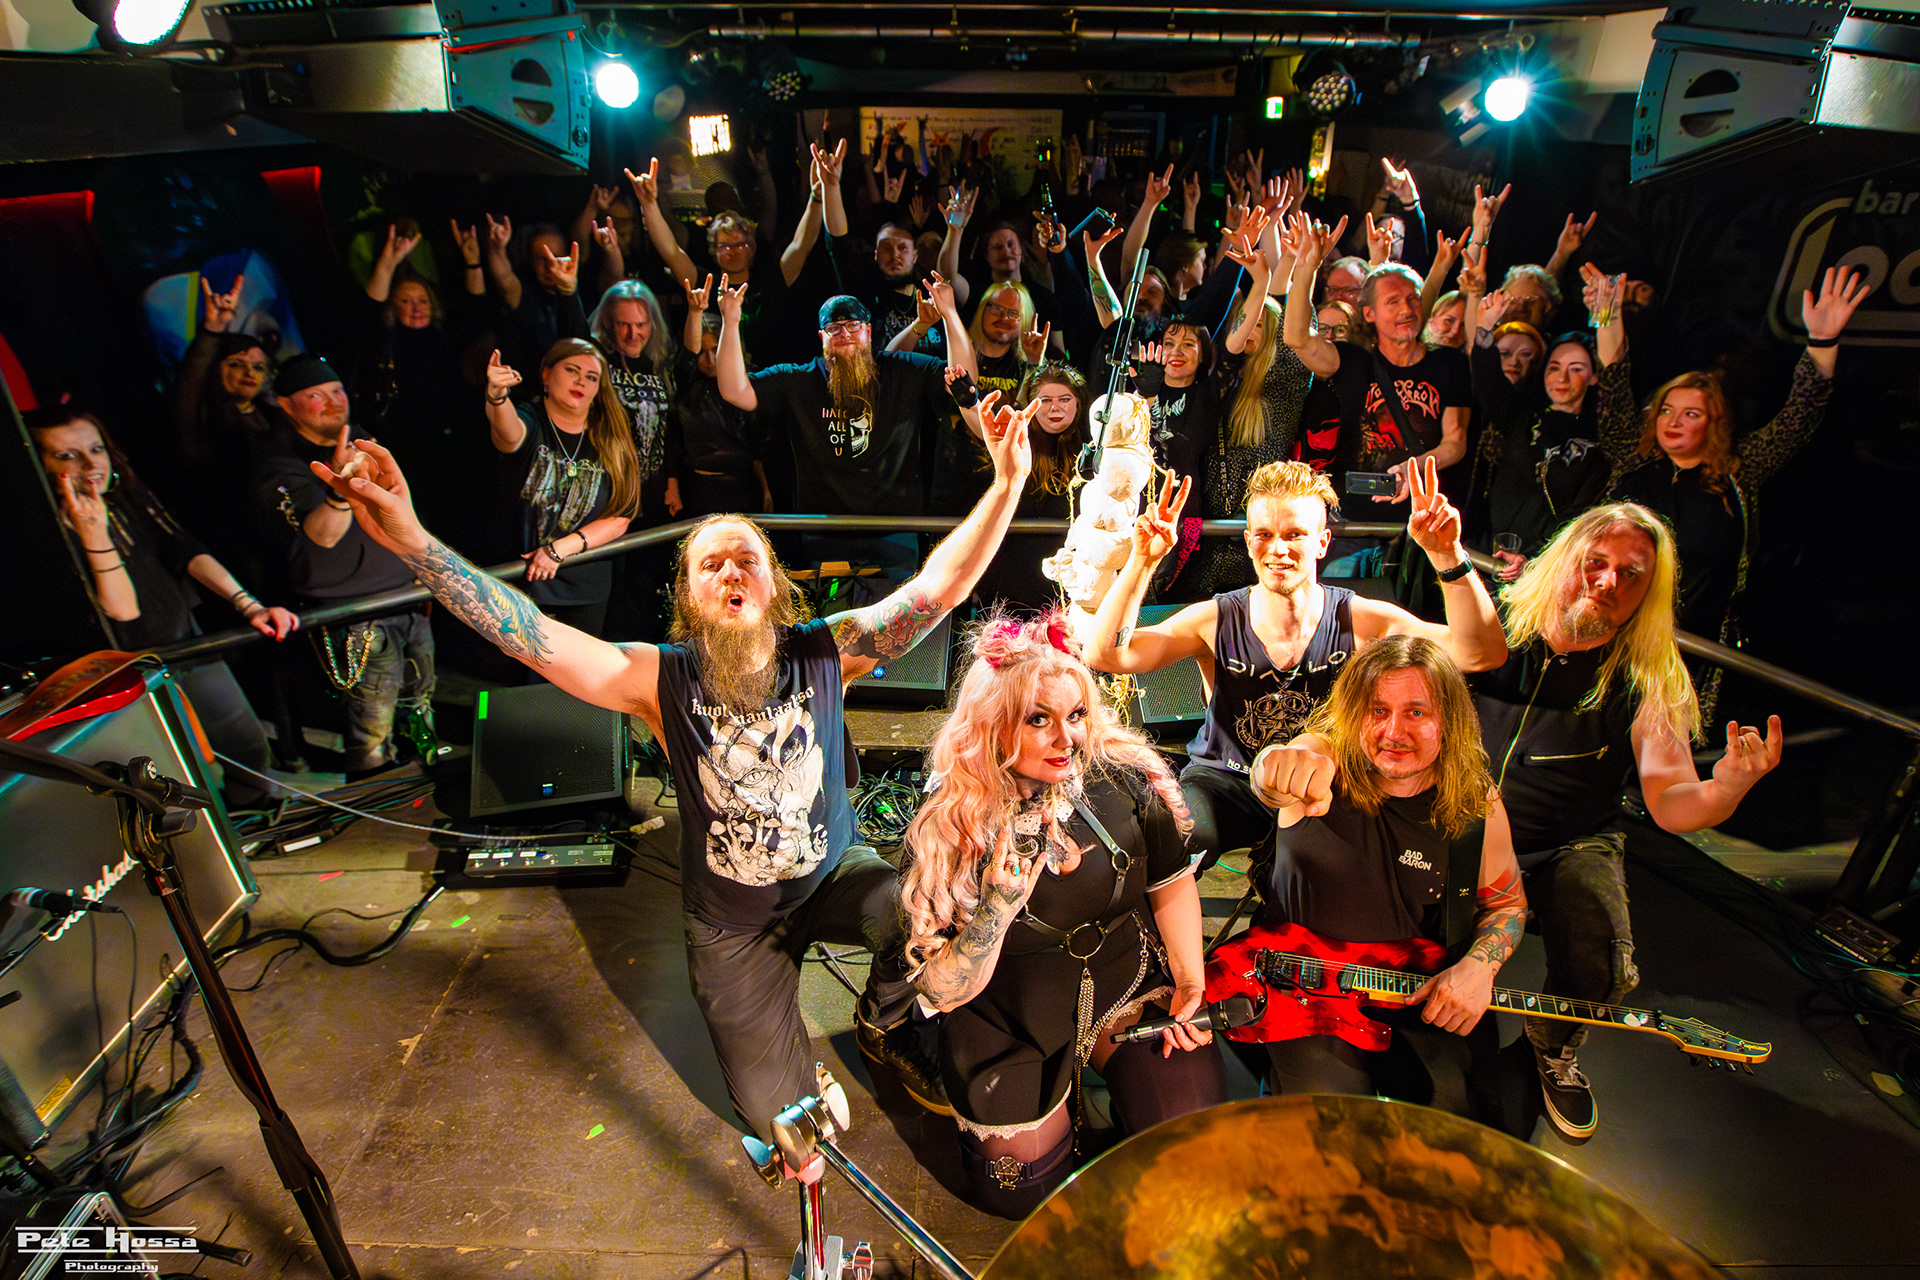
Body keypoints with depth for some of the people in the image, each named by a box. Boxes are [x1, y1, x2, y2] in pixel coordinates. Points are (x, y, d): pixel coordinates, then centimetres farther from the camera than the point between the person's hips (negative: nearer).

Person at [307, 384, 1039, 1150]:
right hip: (733, 925, 0)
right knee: (777, 1118, 6)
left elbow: (937, 588, -24)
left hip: (833, 877, 1)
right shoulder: (662, 679, -17)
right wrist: (411, 543, -37)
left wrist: (1007, 485, -33)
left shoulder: (822, 653, -16)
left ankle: (880, 1026, 6)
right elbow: (532, 637, -27)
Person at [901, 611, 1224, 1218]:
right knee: (1024, 1186, 3)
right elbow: (941, 991, -20)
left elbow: (1171, 879, 2)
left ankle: (1106, 1066, 25)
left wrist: (1191, 982, -1)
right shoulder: (947, 832, -22)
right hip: (1013, 1023, -1)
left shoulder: (1121, 776, -16)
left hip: (1130, 984, 2)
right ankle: (1061, 1084, 30)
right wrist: (997, 911, -36)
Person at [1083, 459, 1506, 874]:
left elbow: (1483, 654, -16)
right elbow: (1103, 654, -18)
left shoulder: (1362, 621, -6)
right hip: (1226, 782, -1)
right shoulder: (1216, 621, -8)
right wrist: (1142, 560, -27)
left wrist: (1447, 555, -28)